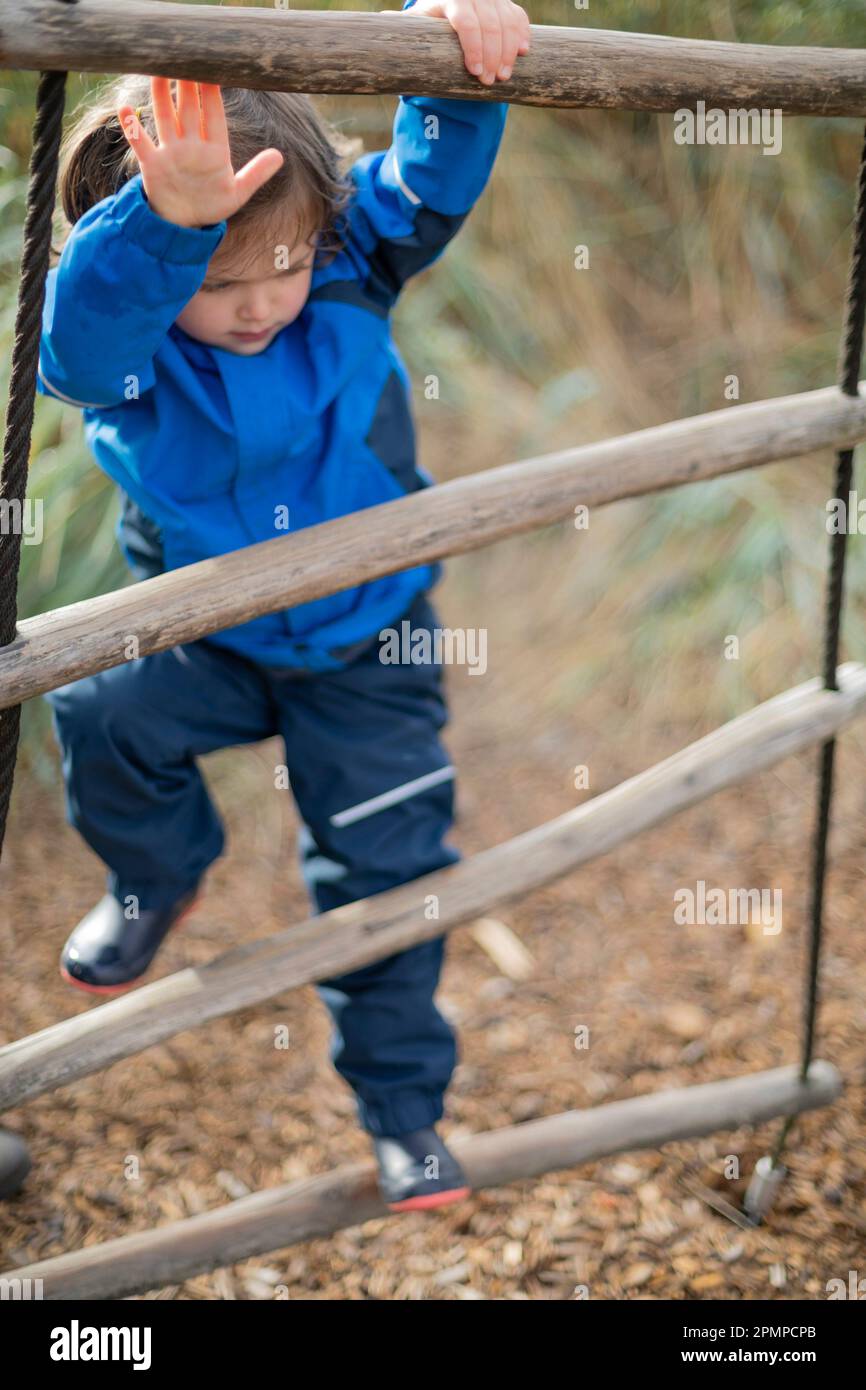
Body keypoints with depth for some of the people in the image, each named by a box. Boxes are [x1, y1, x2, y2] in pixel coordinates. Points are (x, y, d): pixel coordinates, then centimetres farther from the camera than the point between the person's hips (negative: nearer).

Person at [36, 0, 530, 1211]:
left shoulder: (355, 261, -17)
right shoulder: (120, 347, -24)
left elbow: (436, 168, -27)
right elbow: (89, 322, -48)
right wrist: (169, 220, -69)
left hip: (367, 642, 1)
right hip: (206, 634, 0)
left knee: (385, 869, 4)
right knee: (102, 714, -29)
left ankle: (403, 1108, 27)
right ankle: (161, 879, 6)